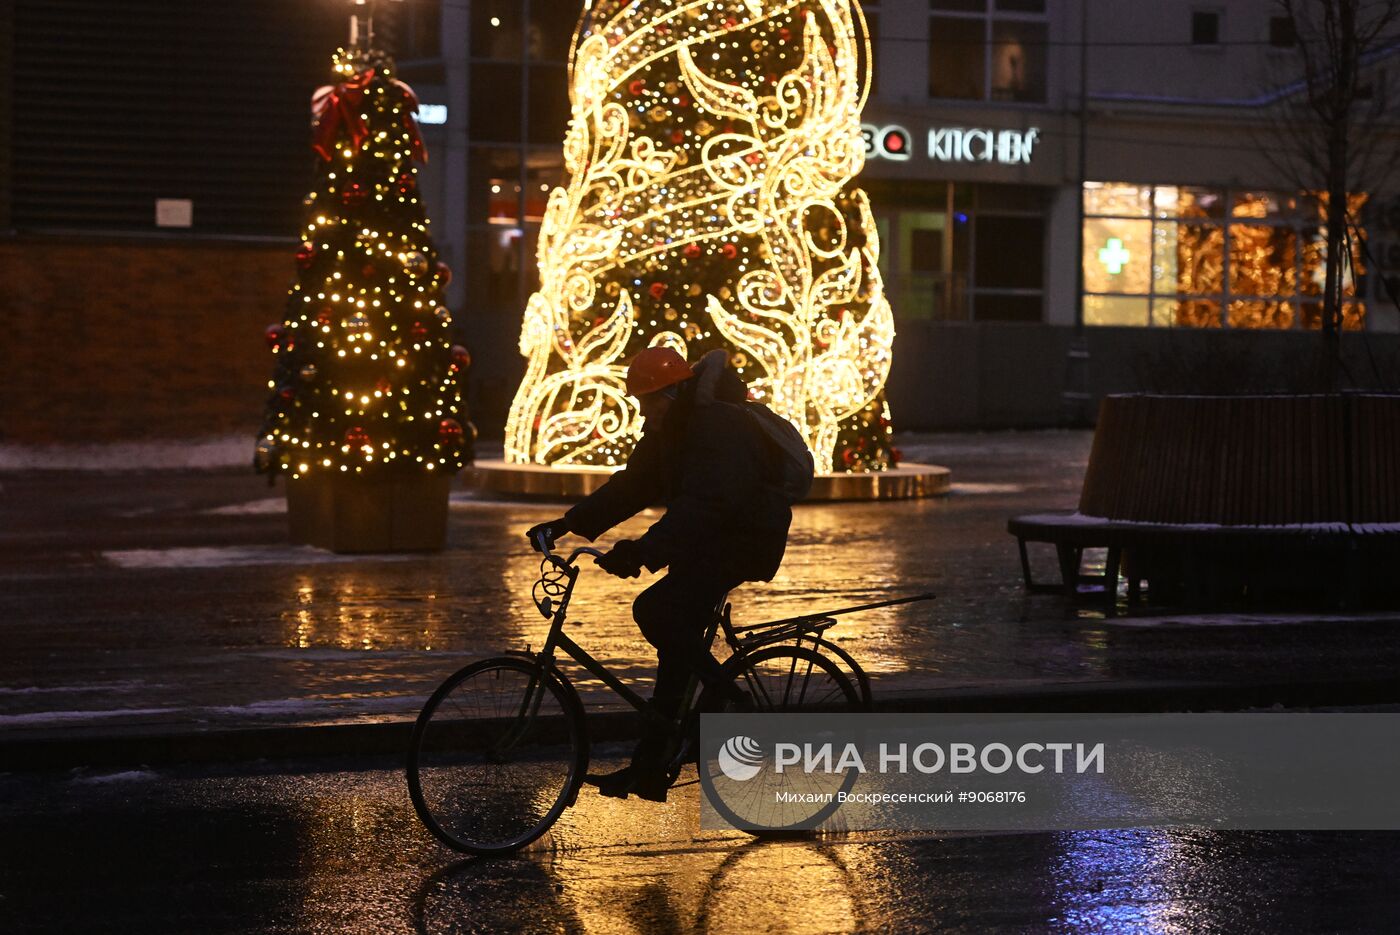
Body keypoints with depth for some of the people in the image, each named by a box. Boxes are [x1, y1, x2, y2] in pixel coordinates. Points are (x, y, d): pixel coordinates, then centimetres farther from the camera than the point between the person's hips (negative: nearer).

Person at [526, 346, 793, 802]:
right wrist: (569, 523, -1)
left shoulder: (721, 427, -23)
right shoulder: (667, 431, 7)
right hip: (707, 542, 9)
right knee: (677, 642, 7)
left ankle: (727, 697, -8)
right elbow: (630, 486, 8)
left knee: (654, 611, -23)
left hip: (743, 542, -9)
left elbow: (703, 503, -35)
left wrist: (645, 551, -44)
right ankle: (649, 768, 11)